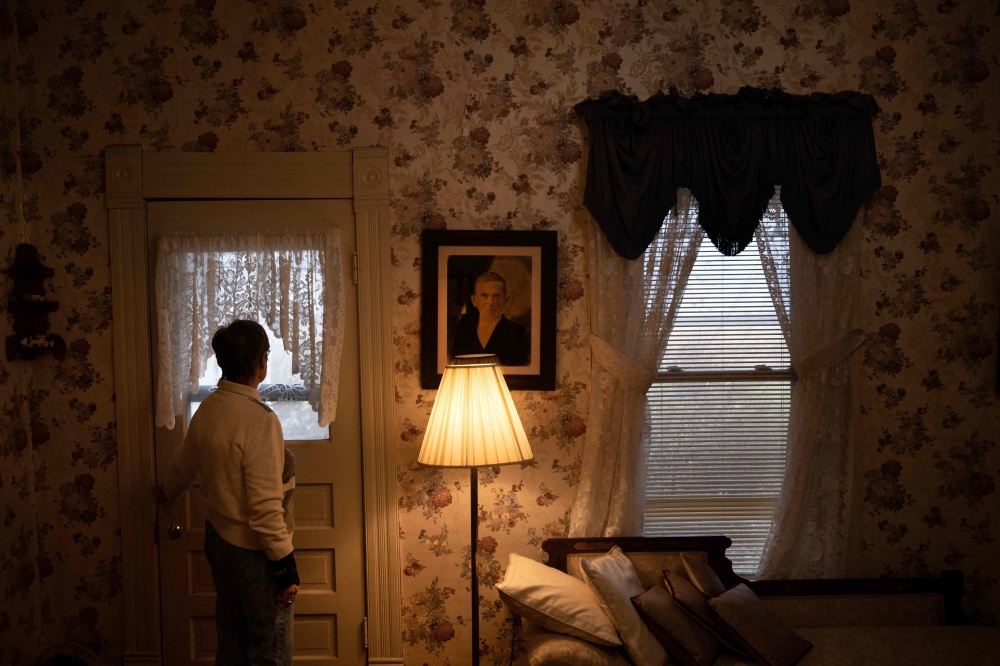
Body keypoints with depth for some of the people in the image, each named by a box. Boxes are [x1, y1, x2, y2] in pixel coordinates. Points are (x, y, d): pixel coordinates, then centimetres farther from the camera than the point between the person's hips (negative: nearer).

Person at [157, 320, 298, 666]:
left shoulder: (207, 409, 1)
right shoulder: (259, 420, -26)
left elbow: (185, 463, 20)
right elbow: (265, 506, -26)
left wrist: (169, 492, 42)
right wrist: (285, 567, -19)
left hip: (219, 538, 9)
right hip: (254, 550, -8)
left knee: (231, 638, 22)